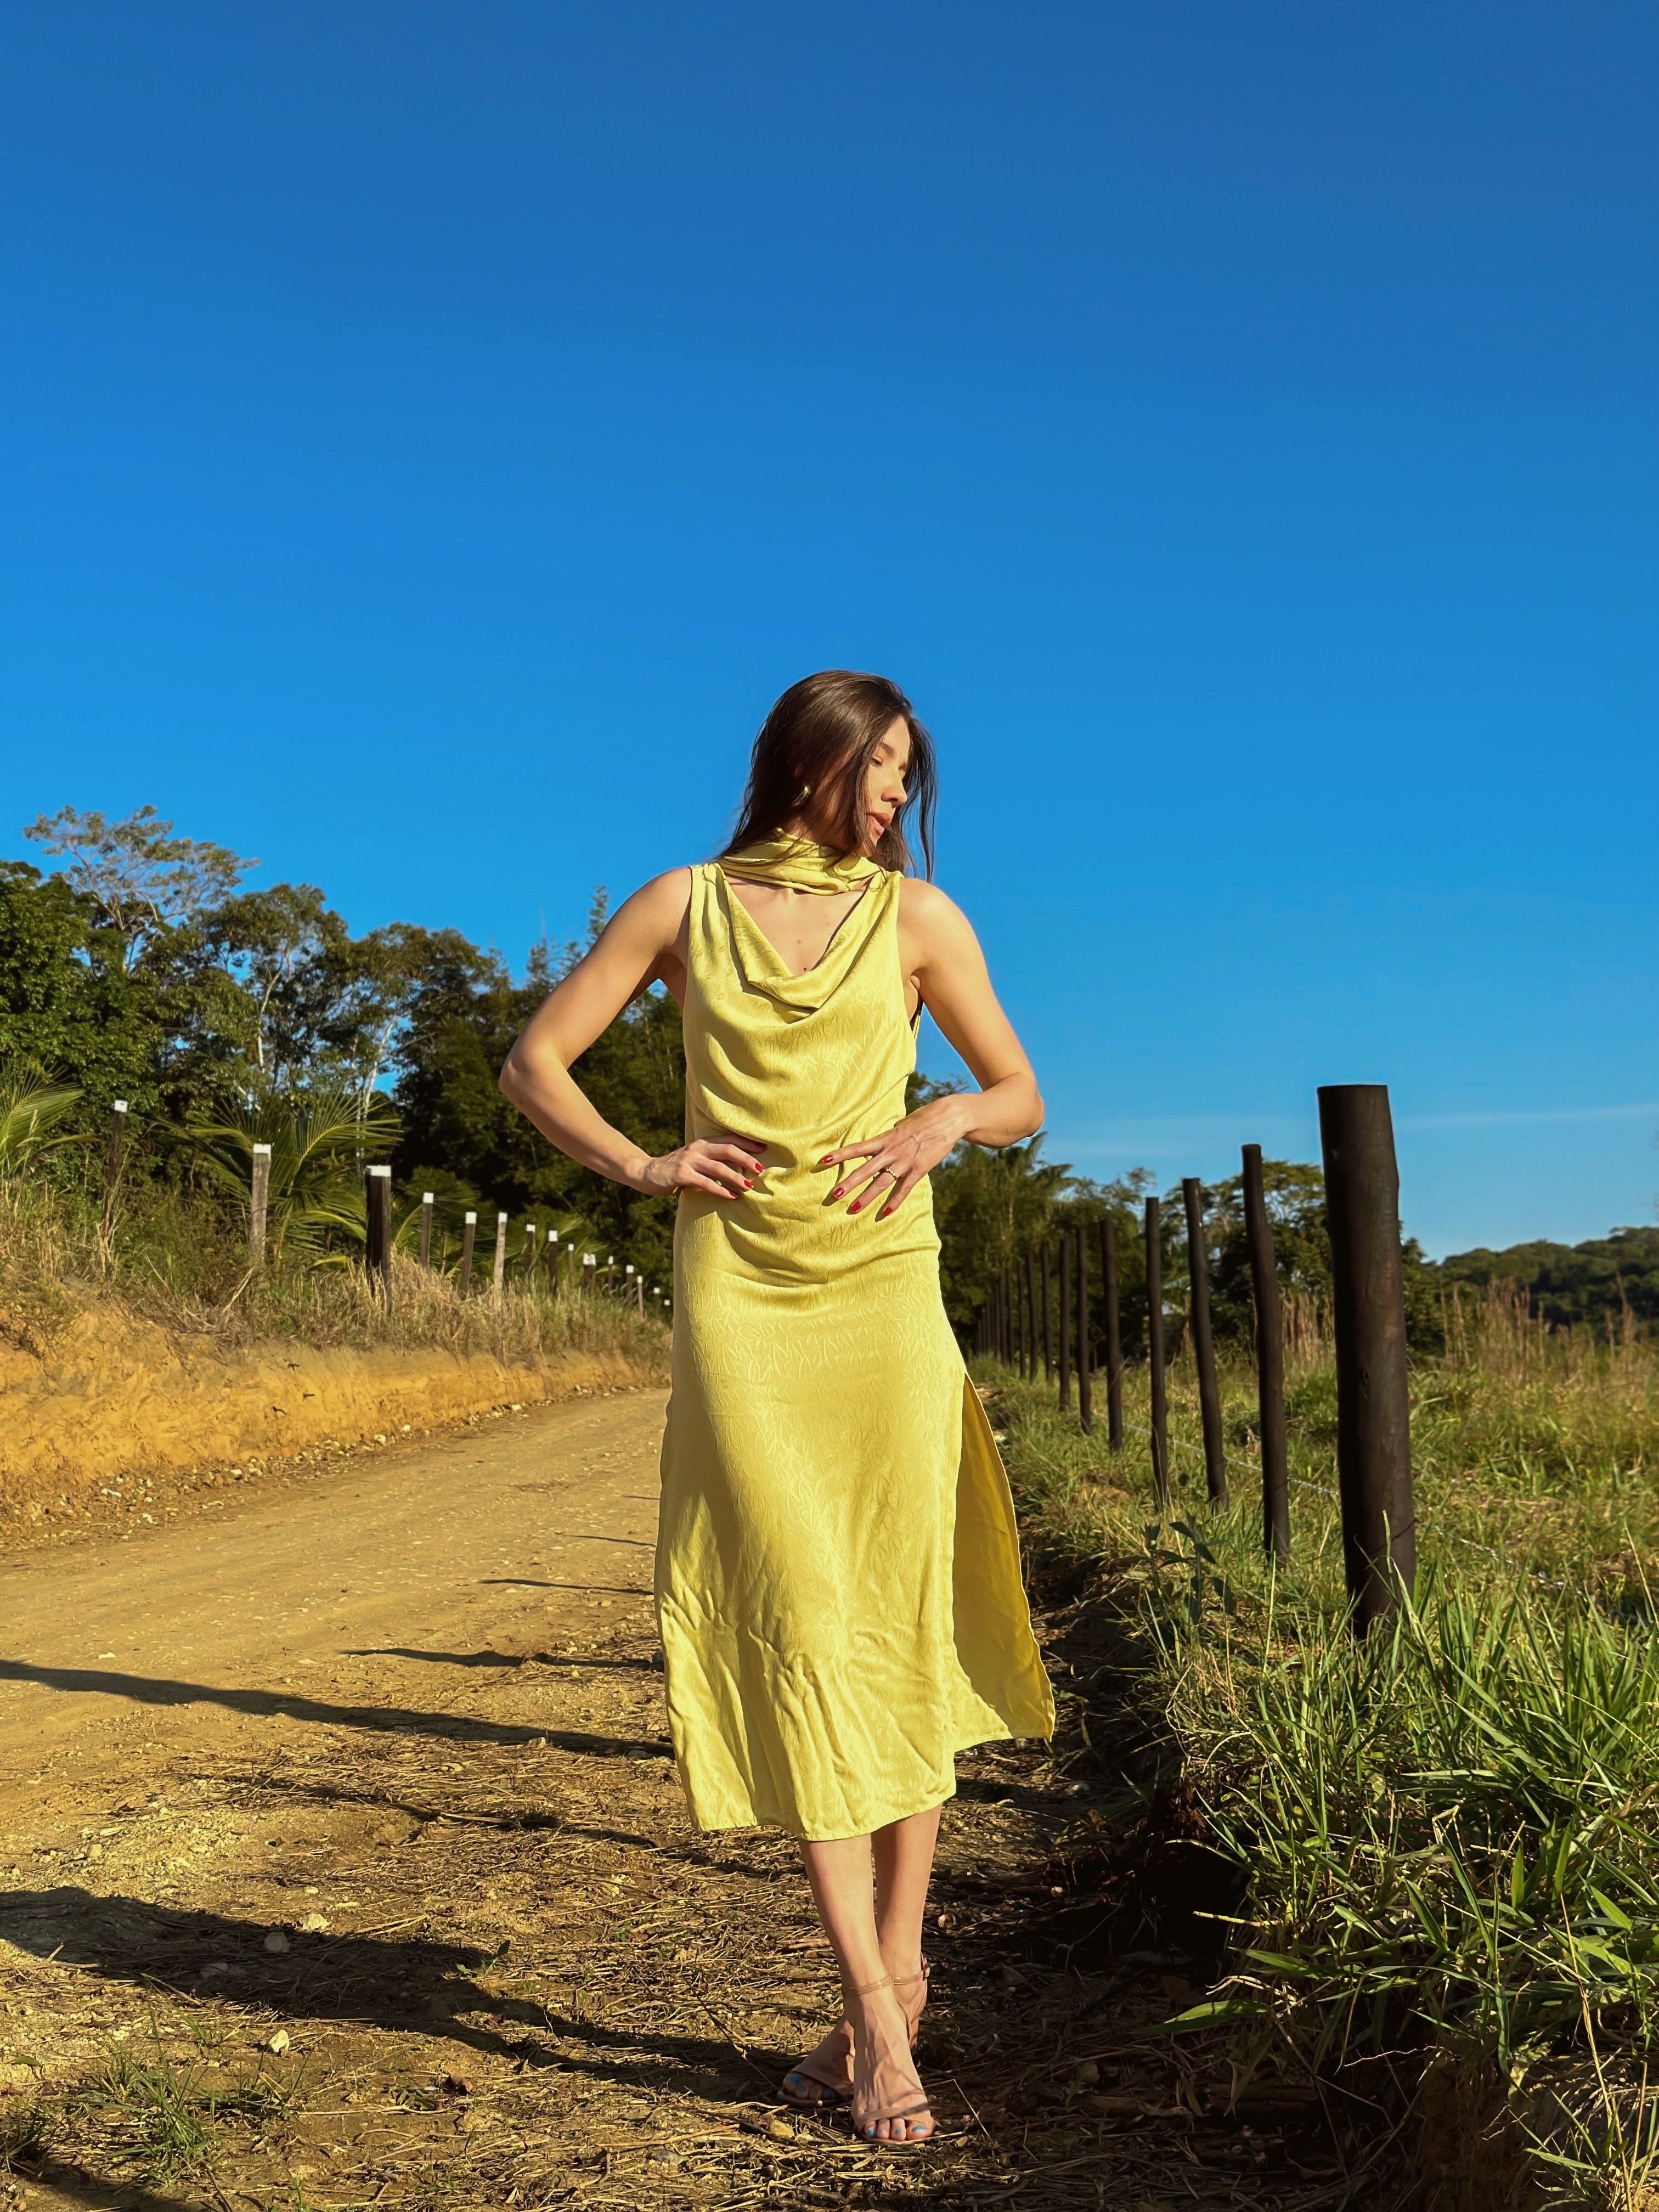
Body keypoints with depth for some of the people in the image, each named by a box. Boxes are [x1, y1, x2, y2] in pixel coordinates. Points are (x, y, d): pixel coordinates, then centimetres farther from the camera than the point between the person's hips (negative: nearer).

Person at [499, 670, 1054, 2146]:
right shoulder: (685, 905, 7)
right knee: (802, 1634, -5)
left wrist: (950, 1116, -11)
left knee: (906, 1631, 0)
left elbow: (1025, 1098, 10)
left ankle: (896, 1959, 17)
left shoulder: (917, 913, 6)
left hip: (882, 1292, 1)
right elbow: (534, 1061, 10)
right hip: (736, 1302, -1)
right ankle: (878, 2012, 1)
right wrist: (643, 1167, -4)